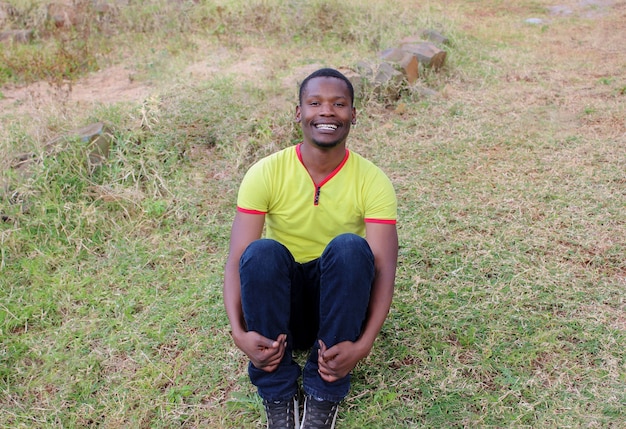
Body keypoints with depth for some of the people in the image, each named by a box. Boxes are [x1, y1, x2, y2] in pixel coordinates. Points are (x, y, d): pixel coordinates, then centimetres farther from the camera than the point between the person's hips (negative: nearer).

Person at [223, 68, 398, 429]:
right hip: (281, 303, 0)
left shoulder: (373, 181, -12)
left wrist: (363, 344, -34)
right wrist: (239, 332, -32)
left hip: (341, 304, 0)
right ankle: (279, 395, -17)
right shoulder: (266, 173, -11)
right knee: (262, 251, -31)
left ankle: (324, 394, -18)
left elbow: (384, 268, -19)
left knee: (349, 247, -31)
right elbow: (238, 259, -16)